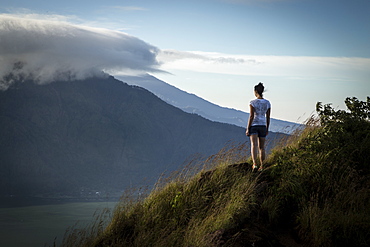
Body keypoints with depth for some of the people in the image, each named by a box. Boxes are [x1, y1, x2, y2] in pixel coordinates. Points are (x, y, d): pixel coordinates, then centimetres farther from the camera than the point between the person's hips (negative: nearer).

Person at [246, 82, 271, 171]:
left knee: (254, 145, -13)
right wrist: (267, 129, 14)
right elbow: (268, 117, 5)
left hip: (254, 125, -4)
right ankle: (261, 166, 16)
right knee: (261, 147, 12)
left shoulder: (253, 102, -11)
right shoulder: (267, 103, 1)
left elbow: (251, 116, -14)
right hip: (262, 126, 4)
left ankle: (255, 164, -31)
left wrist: (247, 129, -8)